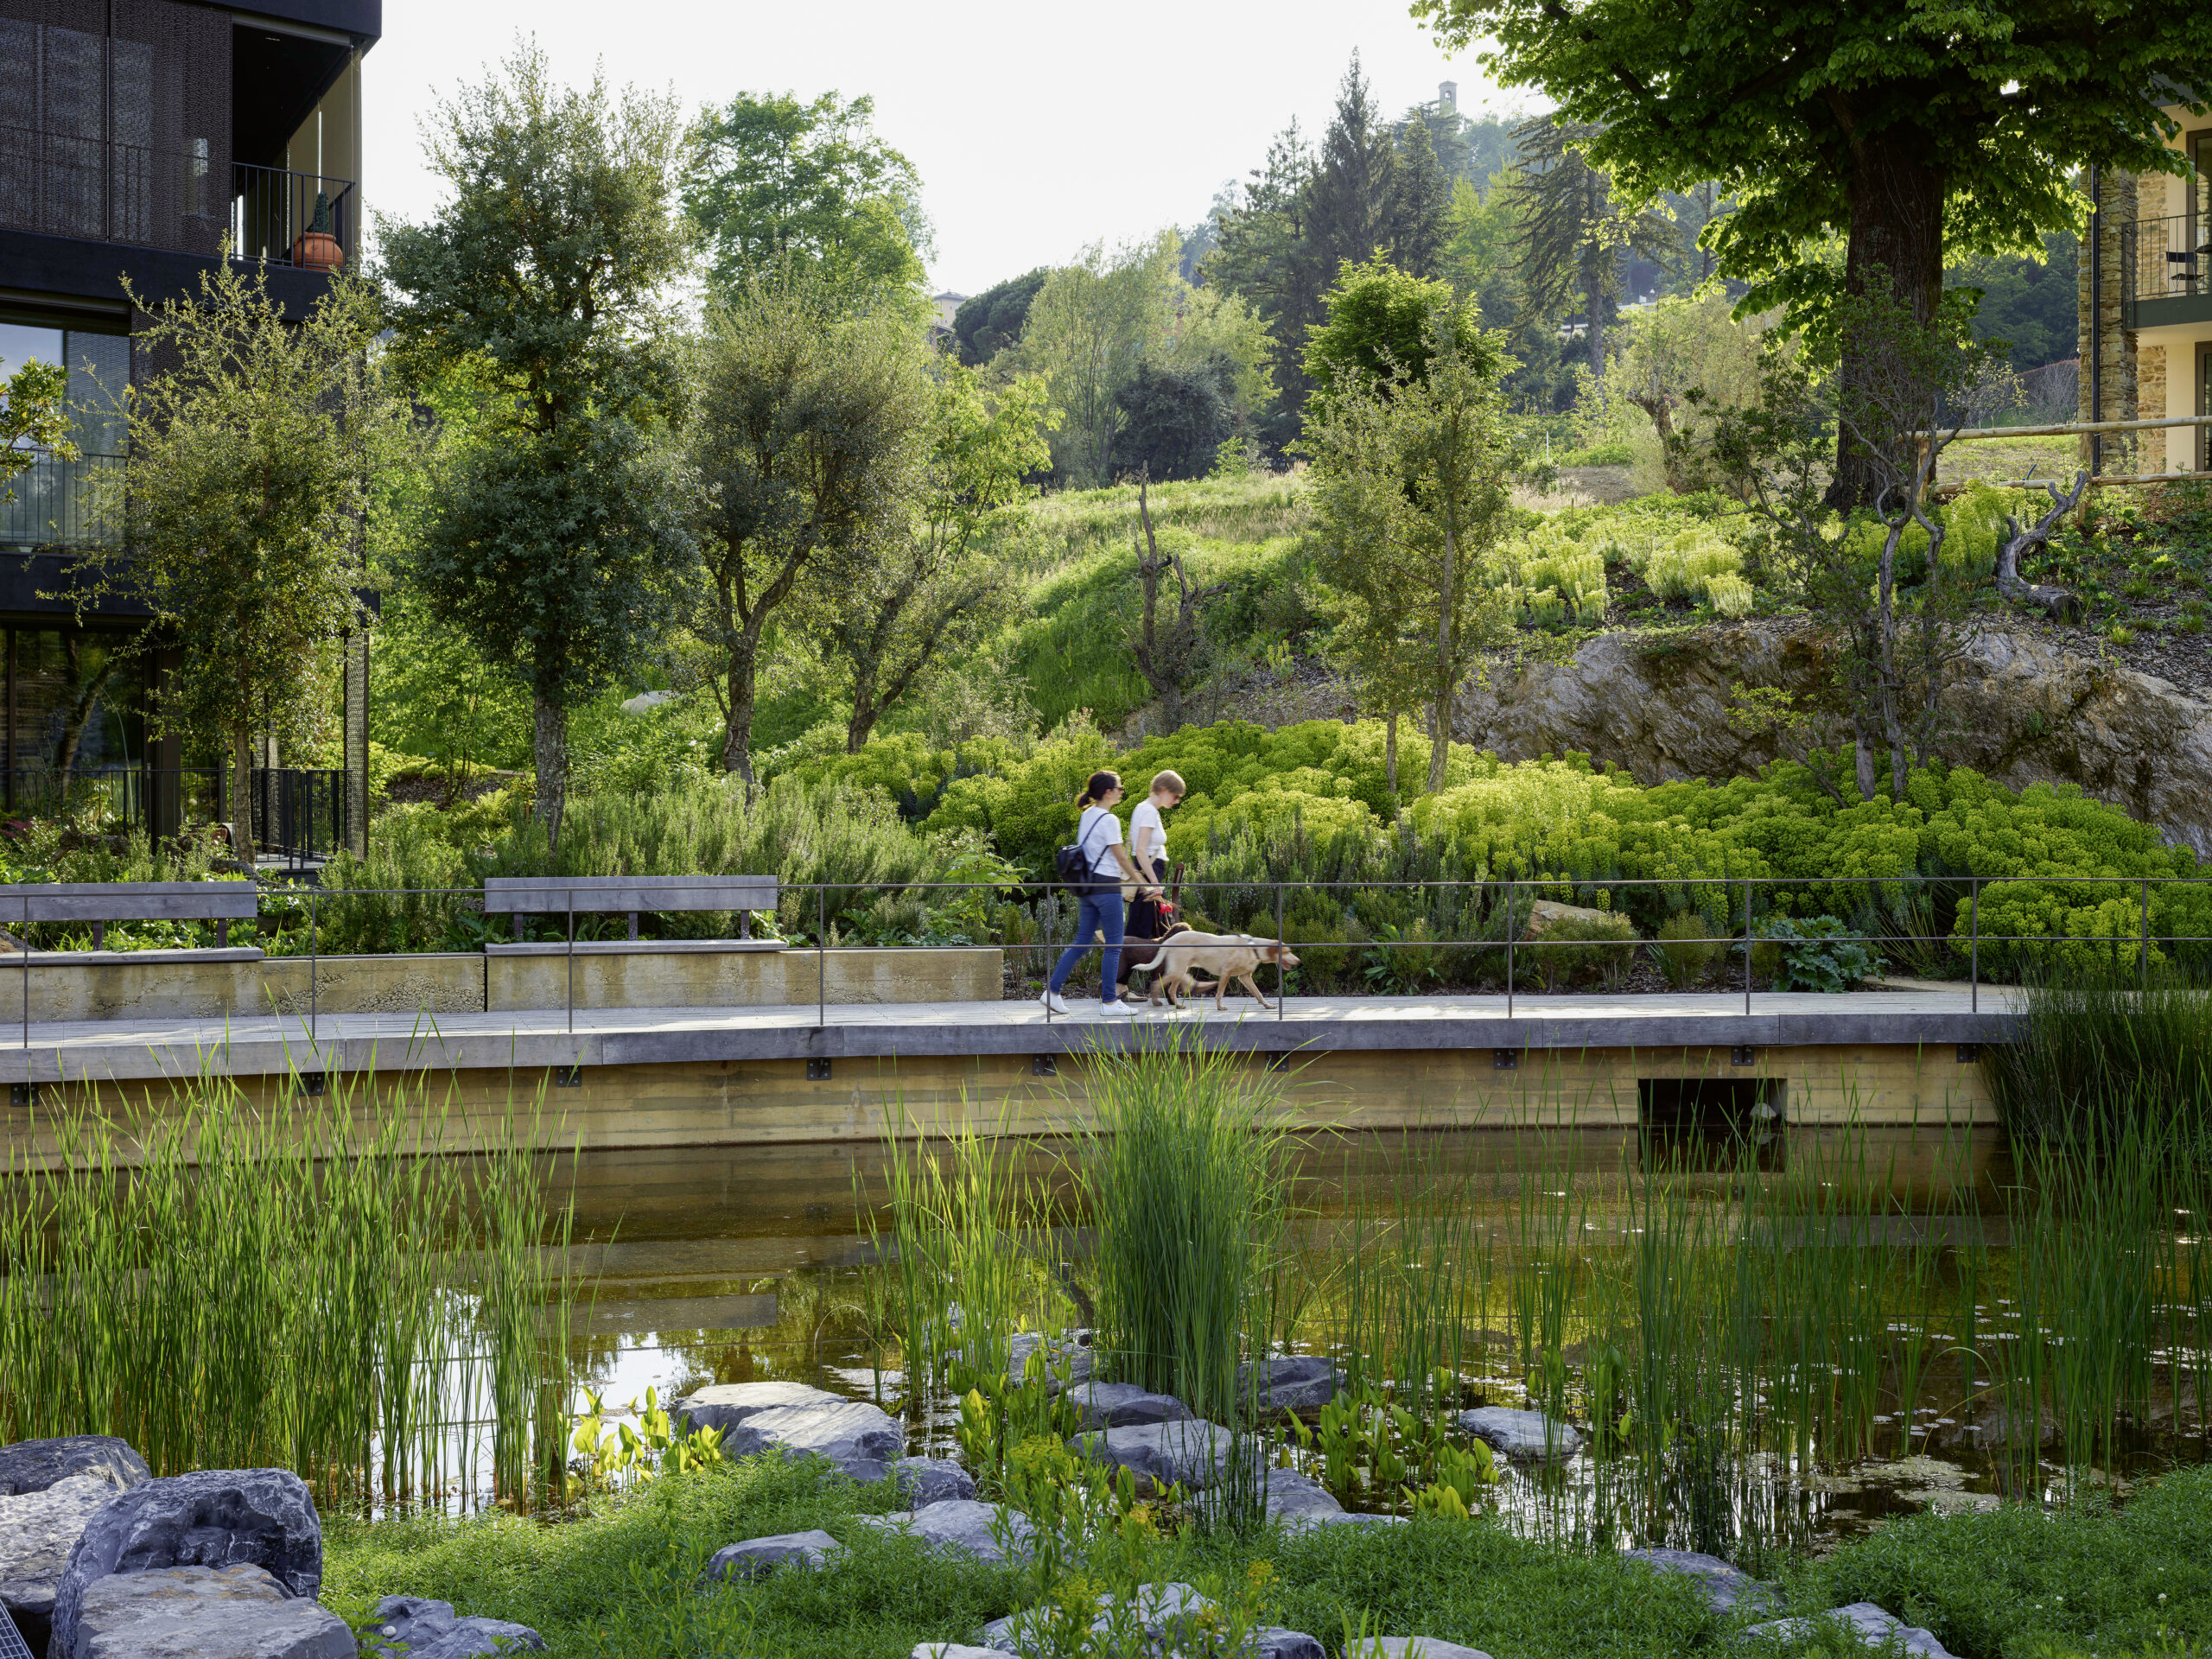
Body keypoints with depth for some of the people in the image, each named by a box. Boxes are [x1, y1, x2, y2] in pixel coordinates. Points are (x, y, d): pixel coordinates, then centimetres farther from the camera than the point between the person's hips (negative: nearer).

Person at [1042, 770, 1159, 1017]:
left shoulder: (1086, 816, 11)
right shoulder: (1109, 820, -14)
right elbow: (1122, 858, -12)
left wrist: (1124, 871, 25)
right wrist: (1143, 885, -5)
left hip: (1088, 886, 8)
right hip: (1107, 887, -8)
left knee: (1082, 943, 12)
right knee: (1113, 946, 1)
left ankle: (1052, 990, 7)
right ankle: (1109, 1001, 5)